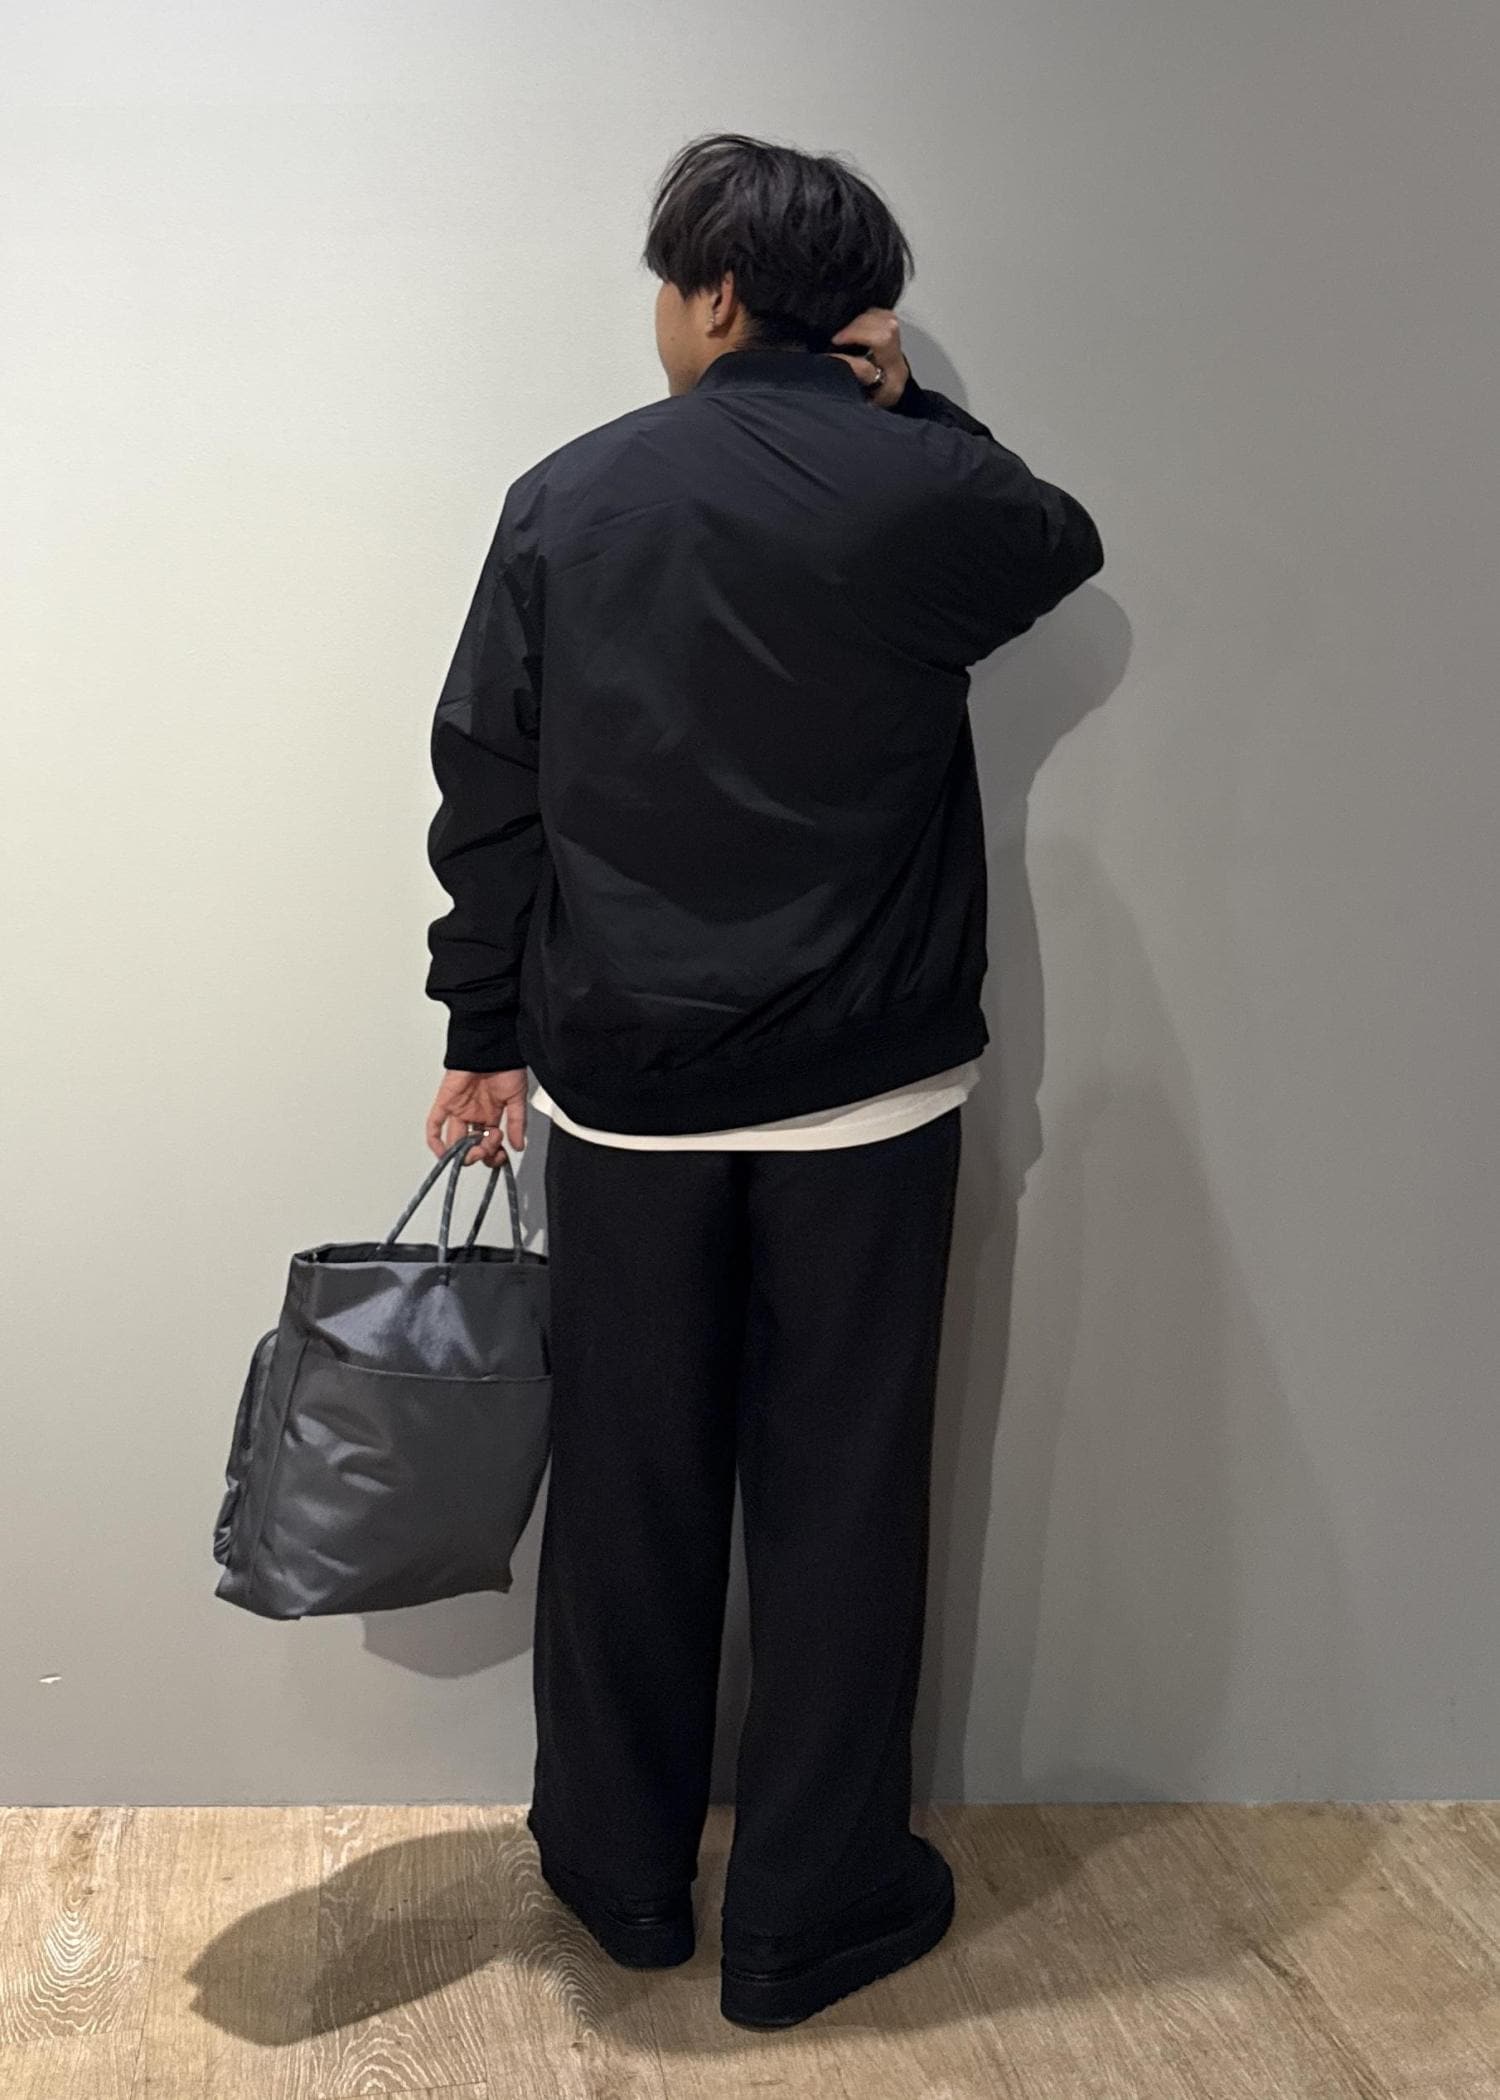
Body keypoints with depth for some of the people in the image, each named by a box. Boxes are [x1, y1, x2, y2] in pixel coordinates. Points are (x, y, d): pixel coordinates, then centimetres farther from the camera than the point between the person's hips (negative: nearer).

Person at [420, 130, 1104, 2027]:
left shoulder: (564, 499, -1)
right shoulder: (931, 491, -5)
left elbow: (485, 796, 2)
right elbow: (1066, 541, 20)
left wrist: (488, 1037, 12)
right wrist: (907, 410, 12)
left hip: (623, 1087, 2)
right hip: (867, 1091, -1)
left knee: (628, 1492, 13)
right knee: (840, 1499, 9)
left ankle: (621, 1873, 29)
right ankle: (810, 1918, 20)